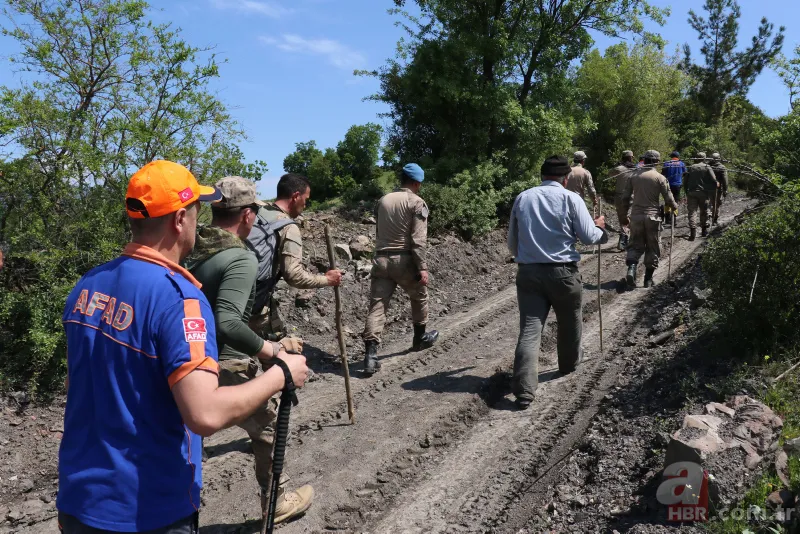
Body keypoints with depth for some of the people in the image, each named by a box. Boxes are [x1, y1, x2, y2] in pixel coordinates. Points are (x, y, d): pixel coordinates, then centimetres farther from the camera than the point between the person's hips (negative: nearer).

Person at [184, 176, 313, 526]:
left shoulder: (189, 248, 1)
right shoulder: (240, 258, -23)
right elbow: (227, 324, -34)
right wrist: (266, 349, -23)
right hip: (223, 367, -6)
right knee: (269, 427, 17)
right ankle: (275, 503, 34)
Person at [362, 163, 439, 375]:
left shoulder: (383, 201, 12)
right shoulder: (417, 203, -6)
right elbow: (418, 240, -13)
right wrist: (422, 267, -13)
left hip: (381, 259, 4)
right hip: (404, 260, -4)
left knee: (377, 305, 0)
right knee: (419, 296, 21)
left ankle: (370, 354, -9)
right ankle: (420, 338, 37)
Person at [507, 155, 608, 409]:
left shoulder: (522, 198, 7)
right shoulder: (571, 198, -4)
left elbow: (512, 242, 12)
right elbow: (589, 237, -4)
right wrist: (599, 227, 18)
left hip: (528, 272, 2)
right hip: (563, 272, -2)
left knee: (529, 328, -3)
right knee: (569, 322, 22)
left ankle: (524, 389, -12)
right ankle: (569, 363, 44)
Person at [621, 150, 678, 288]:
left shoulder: (635, 175, 2)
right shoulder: (659, 177, -6)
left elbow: (625, 197, 7)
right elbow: (668, 199, -5)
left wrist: (626, 209, 25)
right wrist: (675, 207, 16)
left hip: (636, 216, 2)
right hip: (652, 217, -2)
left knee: (636, 245, 11)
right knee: (652, 248, 10)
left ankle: (631, 268, -15)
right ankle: (648, 279, 13)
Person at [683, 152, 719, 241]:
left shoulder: (690, 168, 7)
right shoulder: (707, 167, -1)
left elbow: (685, 181, 9)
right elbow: (713, 181, -8)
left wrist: (687, 192, 18)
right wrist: (717, 185, 13)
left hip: (691, 193, 1)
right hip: (703, 193, -1)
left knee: (692, 212, -3)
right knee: (704, 212, 14)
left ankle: (693, 232, -16)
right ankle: (704, 230, 24)